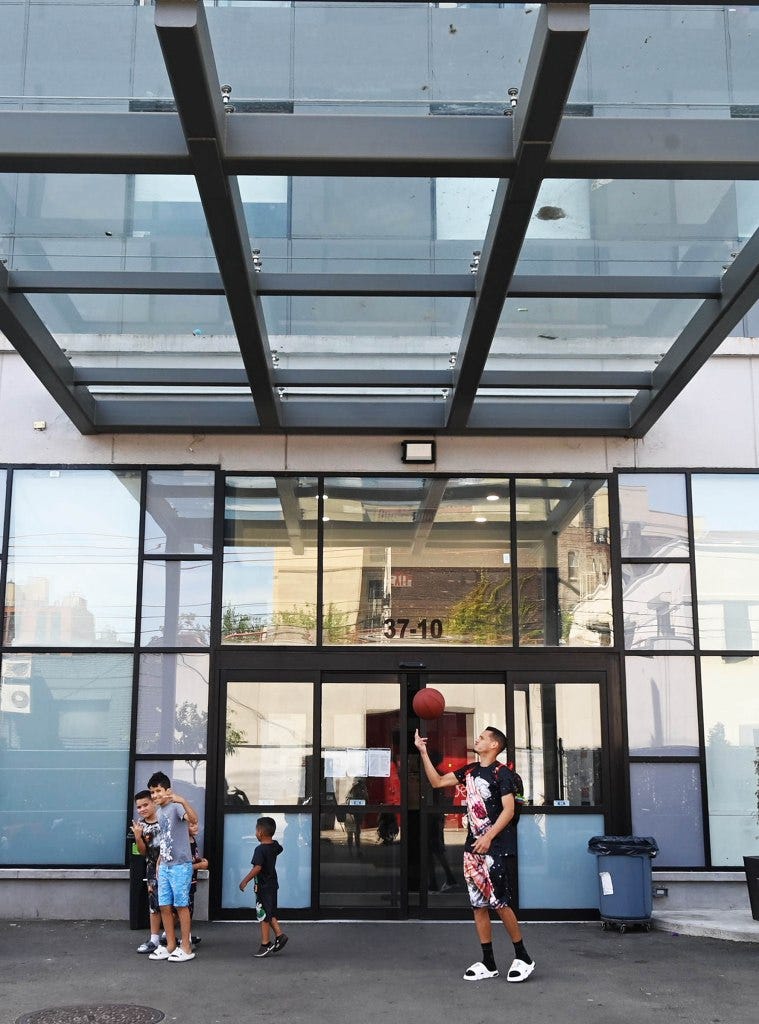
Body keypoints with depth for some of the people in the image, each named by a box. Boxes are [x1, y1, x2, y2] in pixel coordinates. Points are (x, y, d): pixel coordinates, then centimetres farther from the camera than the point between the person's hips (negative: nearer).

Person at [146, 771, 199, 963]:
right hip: (164, 866, 8)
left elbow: (194, 820, -33)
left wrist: (183, 801, -47)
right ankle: (170, 946, 18)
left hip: (180, 865, -8)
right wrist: (159, 862, 19)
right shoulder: (159, 812, 14)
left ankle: (186, 948, 5)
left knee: (181, 905, -2)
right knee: (165, 907, 9)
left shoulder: (176, 807, -12)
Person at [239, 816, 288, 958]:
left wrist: (245, 881, -21)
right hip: (272, 884, 8)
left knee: (264, 916, 0)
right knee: (270, 914, 20)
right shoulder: (275, 846, 4)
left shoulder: (260, 849, -21)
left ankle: (265, 944, 5)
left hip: (263, 886, -8)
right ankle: (279, 934, 14)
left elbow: (257, 868, -28)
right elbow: (279, 848, 29)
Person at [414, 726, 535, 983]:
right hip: (473, 847, 7)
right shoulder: (470, 770, 13)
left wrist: (488, 837, -22)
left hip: (495, 847, -7)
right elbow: (437, 782, 15)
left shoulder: (502, 773, -8)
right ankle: (488, 963, 13)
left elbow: (509, 810, -14)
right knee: (478, 904, 7)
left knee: (499, 903, -8)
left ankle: (523, 957, 7)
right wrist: (423, 752, 8)